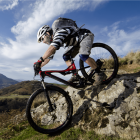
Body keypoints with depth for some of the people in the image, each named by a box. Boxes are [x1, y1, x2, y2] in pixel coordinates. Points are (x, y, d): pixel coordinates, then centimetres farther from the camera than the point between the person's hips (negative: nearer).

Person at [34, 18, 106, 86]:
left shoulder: (58, 33, -26)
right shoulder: (53, 41, 3)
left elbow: (52, 49, -43)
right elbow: (49, 57, 4)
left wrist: (39, 60, -42)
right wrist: (39, 67, -3)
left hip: (86, 35, -8)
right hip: (78, 42, 9)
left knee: (83, 56, -32)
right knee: (66, 57, -6)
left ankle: (100, 74, -18)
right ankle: (75, 75, -2)